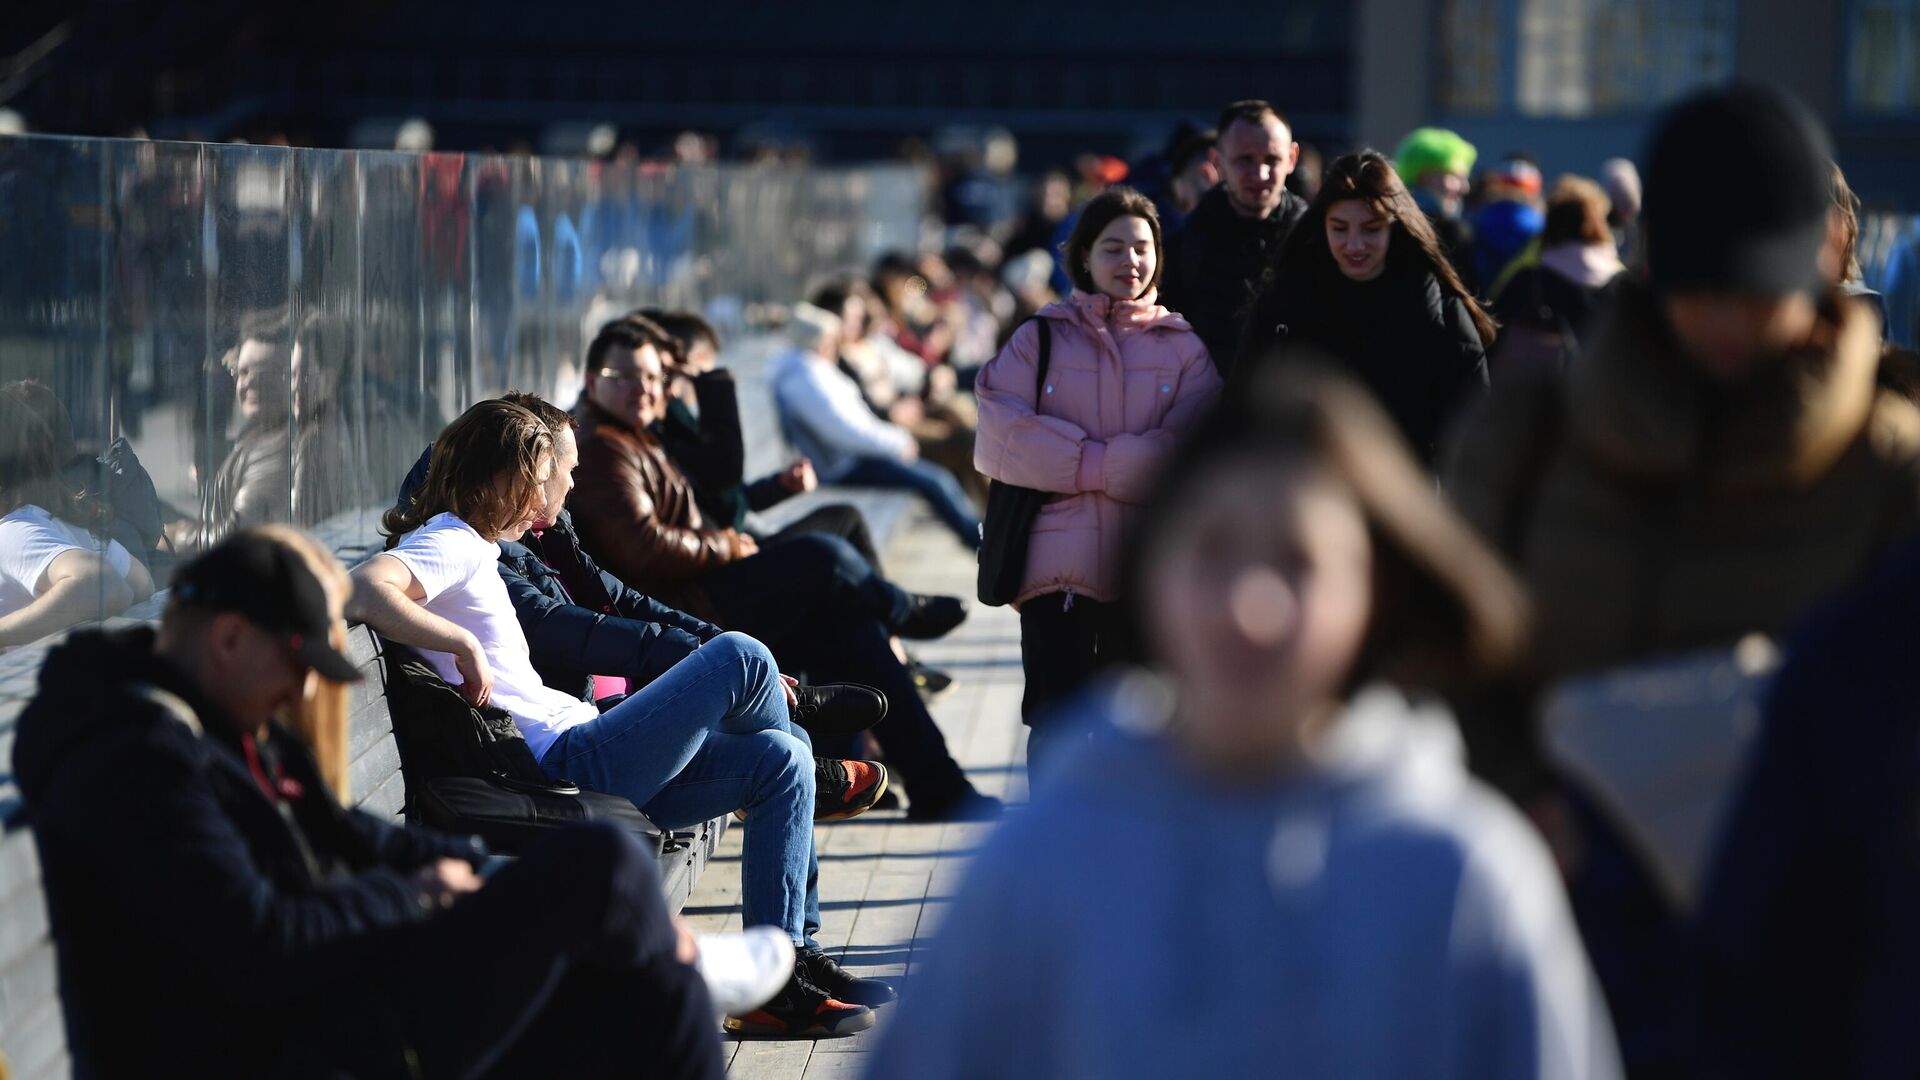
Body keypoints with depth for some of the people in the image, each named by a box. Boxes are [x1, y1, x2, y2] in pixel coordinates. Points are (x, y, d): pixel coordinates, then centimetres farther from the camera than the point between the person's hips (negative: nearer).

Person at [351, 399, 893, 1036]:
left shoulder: (474, 549, 22)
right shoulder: (448, 543, -9)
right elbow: (363, 592, -30)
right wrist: (464, 645, -27)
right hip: (566, 765, -11)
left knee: (778, 761, 4)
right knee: (738, 657, -13)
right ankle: (816, 779, 20)